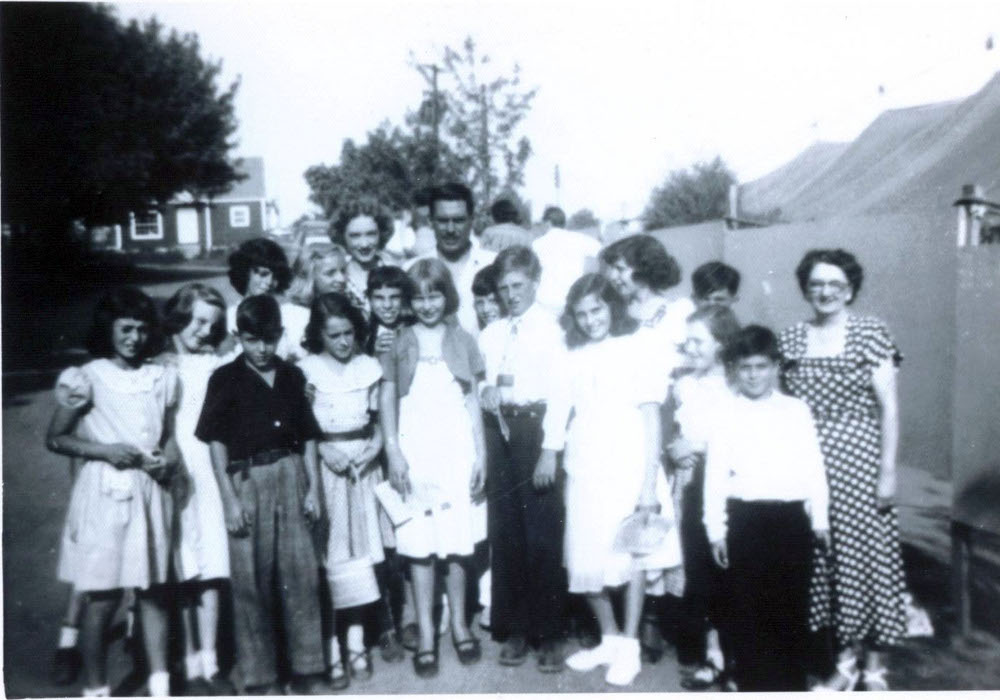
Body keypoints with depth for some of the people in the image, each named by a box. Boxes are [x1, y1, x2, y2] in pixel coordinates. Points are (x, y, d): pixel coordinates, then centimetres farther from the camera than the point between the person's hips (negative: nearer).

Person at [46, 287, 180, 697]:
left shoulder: (162, 378, 8)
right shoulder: (88, 378, -3)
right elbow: (55, 438, 1)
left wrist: (169, 459, -6)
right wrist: (104, 450, -12)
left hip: (151, 492, 3)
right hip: (104, 493, -3)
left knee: (153, 591, 8)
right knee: (102, 598, 2)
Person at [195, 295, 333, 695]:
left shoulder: (292, 376, 8)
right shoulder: (225, 379, 0)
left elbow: (308, 436, 11)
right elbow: (216, 441, -2)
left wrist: (313, 488, 5)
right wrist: (229, 499, -8)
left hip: (291, 476, 3)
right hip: (247, 481, -2)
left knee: (302, 575, 5)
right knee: (251, 582, 4)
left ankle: (307, 671, 17)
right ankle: (258, 679, 17)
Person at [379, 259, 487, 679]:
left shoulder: (462, 341, 8)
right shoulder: (398, 344, 6)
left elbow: (473, 400, 8)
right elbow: (387, 400, 5)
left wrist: (480, 453, 2)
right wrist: (393, 452, -5)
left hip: (457, 448, 1)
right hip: (415, 450, -1)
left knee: (458, 541, 5)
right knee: (419, 542, 0)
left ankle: (459, 623, 23)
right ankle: (425, 635, 11)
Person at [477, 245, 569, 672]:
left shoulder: (550, 328, -2)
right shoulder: (491, 334, 14)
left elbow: (561, 392, -8)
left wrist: (550, 450, -14)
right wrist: (486, 392, -2)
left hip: (537, 427, -5)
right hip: (500, 430, 5)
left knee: (543, 535, -2)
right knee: (505, 533, 8)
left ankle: (549, 633, 10)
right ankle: (514, 629, 20)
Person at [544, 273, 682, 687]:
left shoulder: (634, 348, 0)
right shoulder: (574, 358, 11)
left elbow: (651, 418, -4)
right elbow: (560, 414, 10)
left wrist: (650, 484, -9)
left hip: (628, 470, -3)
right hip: (584, 472, 3)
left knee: (632, 552, 0)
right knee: (587, 560, 5)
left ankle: (629, 645, 16)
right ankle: (609, 638, 25)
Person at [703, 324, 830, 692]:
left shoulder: (797, 410, 7)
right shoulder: (726, 414, 2)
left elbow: (813, 467, 7)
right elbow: (715, 474, 0)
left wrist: (820, 518, 5)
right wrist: (716, 530, -3)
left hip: (791, 517, 1)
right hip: (746, 519, -1)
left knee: (792, 604, 9)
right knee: (747, 606, 5)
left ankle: (791, 682, 23)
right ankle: (751, 682, 18)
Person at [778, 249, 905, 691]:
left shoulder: (870, 334, -3)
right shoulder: (791, 339, 6)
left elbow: (889, 408, -4)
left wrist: (888, 469, -8)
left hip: (859, 461, -3)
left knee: (866, 552, 0)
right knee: (825, 556, 6)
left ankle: (874, 665, 16)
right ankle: (846, 659, 22)